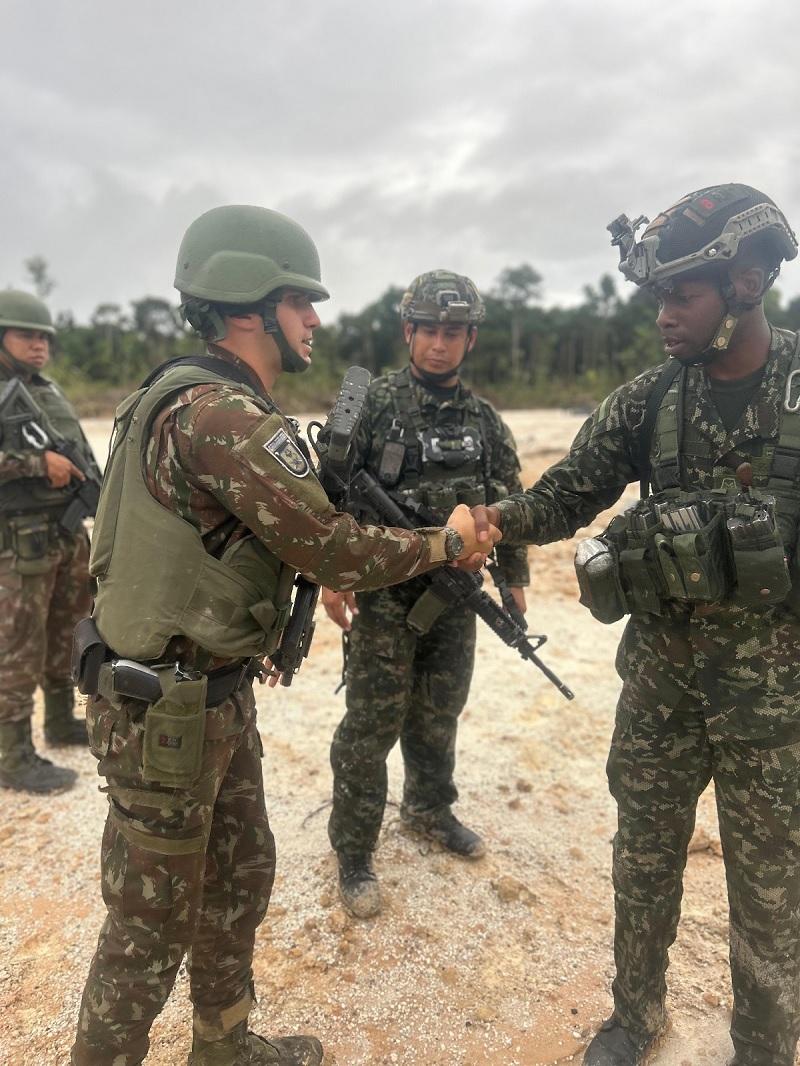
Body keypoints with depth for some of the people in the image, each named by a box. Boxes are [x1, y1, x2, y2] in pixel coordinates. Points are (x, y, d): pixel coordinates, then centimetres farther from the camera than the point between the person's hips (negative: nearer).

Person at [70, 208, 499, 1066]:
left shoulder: (216, 402, 9)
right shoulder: (218, 413, -23)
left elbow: (282, 534, 14)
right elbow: (331, 549, -24)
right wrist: (446, 543, -10)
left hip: (217, 696, 10)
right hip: (162, 713, -10)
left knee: (239, 878, 23)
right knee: (153, 921, 9)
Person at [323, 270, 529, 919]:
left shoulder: (485, 419, 7)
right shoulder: (371, 404, -7)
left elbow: (511, 503, 13)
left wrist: (515, 578, 12)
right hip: (384, 596, -4)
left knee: (439, 717, 19)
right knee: (371, 728, 3)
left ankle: (430, 809, 43)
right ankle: (354, 853, 19)